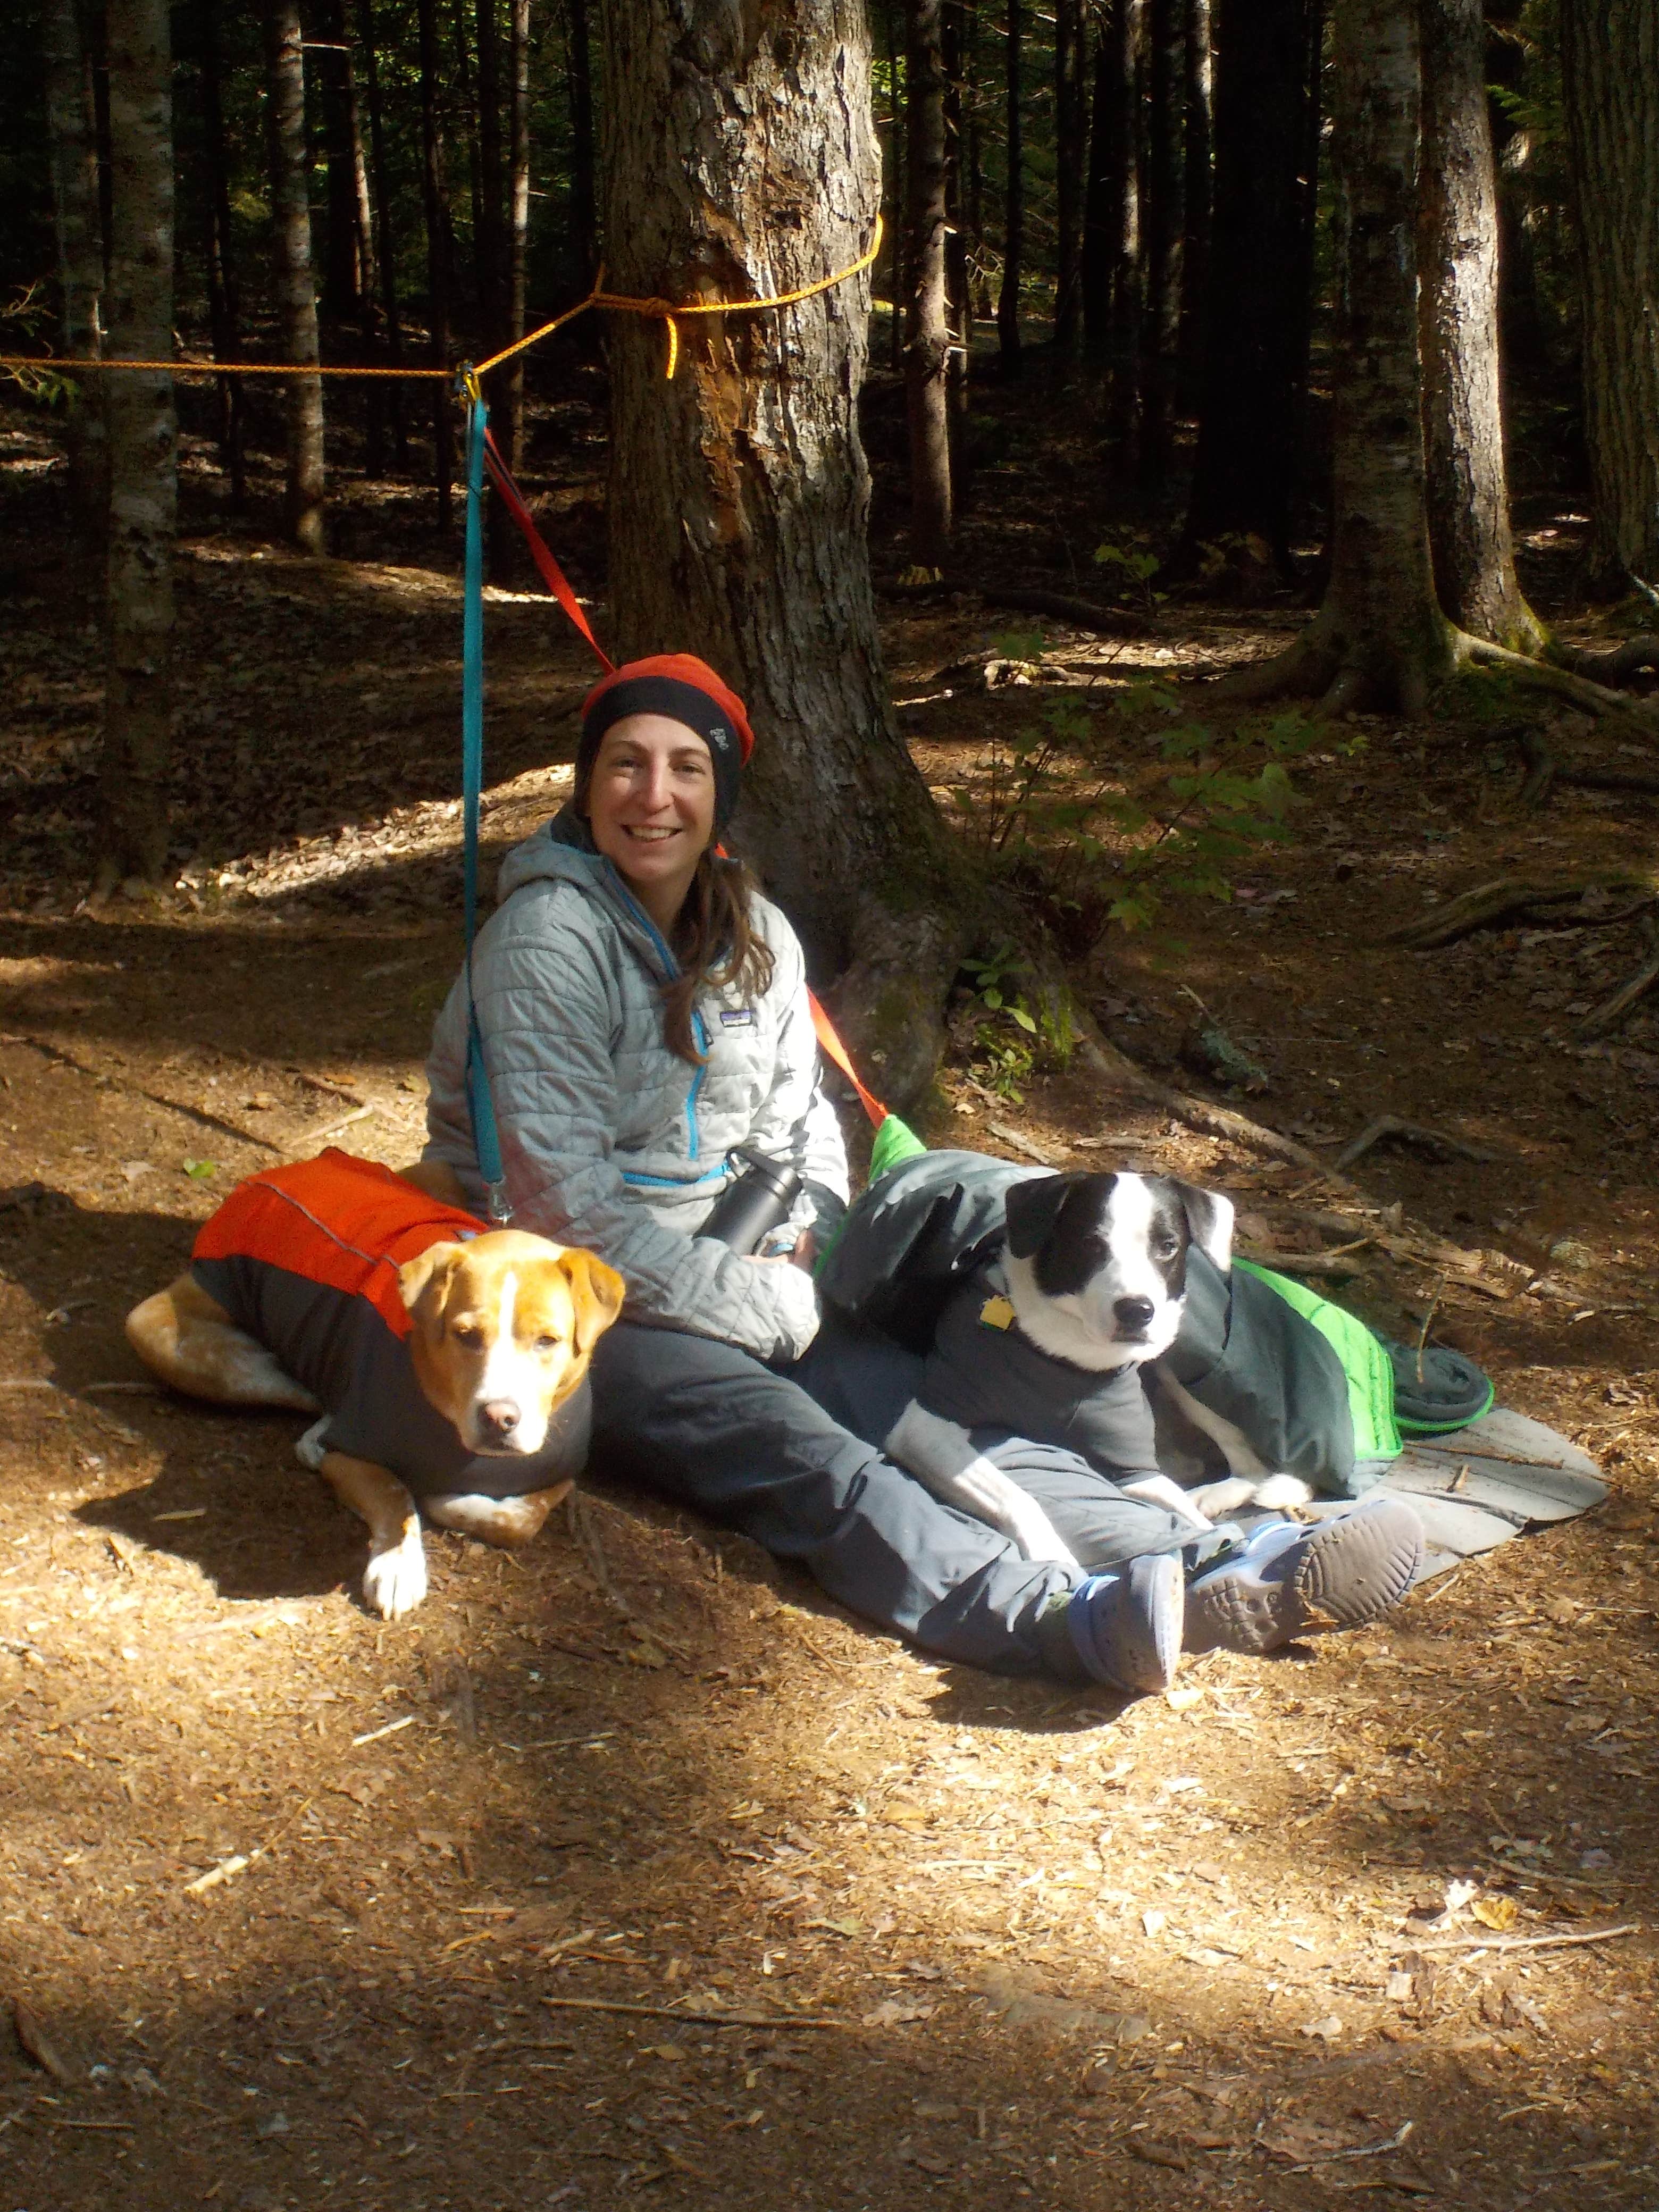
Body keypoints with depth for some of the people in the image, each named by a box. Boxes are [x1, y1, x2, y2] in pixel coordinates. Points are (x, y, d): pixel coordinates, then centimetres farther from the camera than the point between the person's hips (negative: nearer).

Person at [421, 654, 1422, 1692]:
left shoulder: (757, 936, 9)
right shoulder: (549, 936, -13)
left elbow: (804, 1119, 19)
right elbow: (567, 1199, -18)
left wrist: (799, 1249, -3)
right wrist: (759, 1308, -14)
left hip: (747, 1287, 7)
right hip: (586, 1313, -7)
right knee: (810, 1462, -33)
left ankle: (1215, 1571, -37)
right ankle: (1064, 1617, -58)